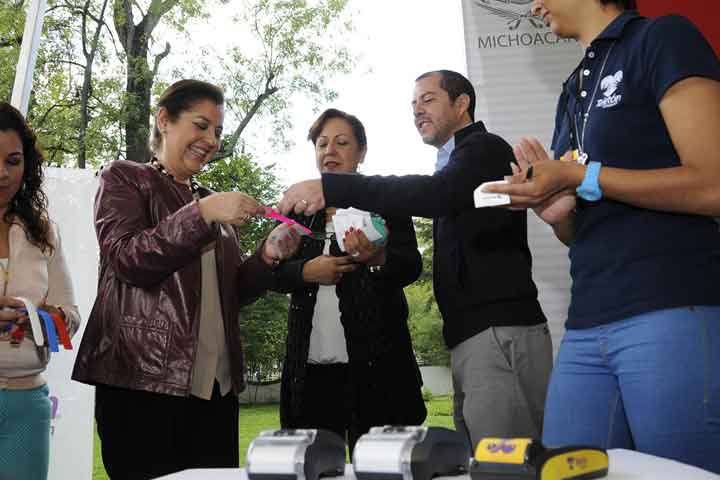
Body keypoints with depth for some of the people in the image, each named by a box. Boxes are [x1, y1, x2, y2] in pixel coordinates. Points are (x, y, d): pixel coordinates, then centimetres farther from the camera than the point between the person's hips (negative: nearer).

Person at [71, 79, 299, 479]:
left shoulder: (214, 201, 20)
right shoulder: (124, 178, 6)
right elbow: (127, 259, -10)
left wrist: (268, 256, -2)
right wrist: (202, 214, -19)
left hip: (216, 382, 5)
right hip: (142, 376, -5)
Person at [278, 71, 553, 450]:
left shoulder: (485, 149, -2)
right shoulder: (458, 161, 27)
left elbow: (438, 194, -24)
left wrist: (333, 187, -26)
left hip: (500, 333, -9)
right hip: (473, 336, 9)